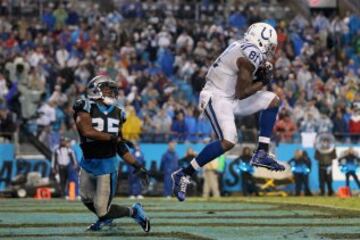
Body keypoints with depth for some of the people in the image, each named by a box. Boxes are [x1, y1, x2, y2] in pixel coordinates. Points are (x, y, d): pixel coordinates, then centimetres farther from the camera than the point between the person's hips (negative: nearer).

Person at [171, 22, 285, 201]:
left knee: (273, 100, 11)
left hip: (230, 97, 10)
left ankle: (261, 153, 10)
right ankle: (183, 174, -18)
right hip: (216, 98, -10)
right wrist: (262, 82, -3)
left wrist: (260, 75, 2)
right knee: (228, 141, -26)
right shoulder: (251, 55, -18)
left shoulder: (244, 48, 11)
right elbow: (241, 93, -17)